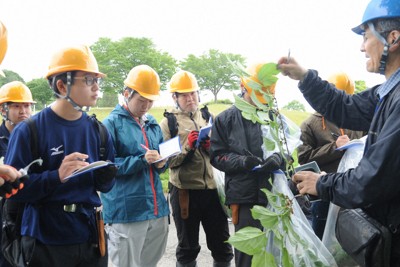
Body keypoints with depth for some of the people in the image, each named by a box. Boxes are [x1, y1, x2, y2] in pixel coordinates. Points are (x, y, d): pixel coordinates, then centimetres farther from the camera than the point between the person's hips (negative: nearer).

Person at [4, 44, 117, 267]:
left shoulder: (97, 130, 3)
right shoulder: (30, 130, -11)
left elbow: (105, 185, 9)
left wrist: (106, 178, -14)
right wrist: (56, 177, -28)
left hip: (90, 237, 4)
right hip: (46, 243, -4)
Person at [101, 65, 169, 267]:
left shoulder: (153, 124, 14)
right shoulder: (112, 123, -6)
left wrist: (161, 163, -4)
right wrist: (141, 160, -21)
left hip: (156, 208, 7)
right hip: (126, 211, -6)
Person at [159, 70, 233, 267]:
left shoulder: (208, 117, 11)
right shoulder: (168, 123, -1)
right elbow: (168, 160, -10)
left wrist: (211, 146, -9)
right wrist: (188, 146, -21)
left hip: (212, 189, 3)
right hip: (185, 191, -3)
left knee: (221, 244, 14)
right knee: (187, 247, 13)